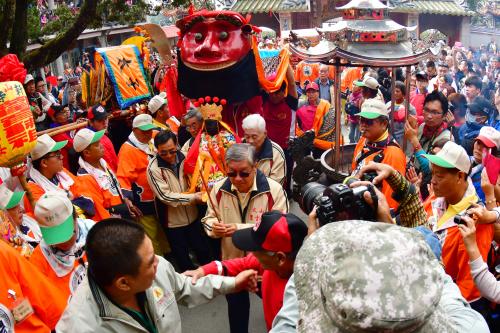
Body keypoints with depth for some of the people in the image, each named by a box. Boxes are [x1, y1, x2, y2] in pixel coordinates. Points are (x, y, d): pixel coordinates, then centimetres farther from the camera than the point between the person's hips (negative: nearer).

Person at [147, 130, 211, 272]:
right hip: (172, 221, -3)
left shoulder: (185, 157, -8)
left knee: (203, 250, 19)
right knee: (182, 257, 14)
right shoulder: (153, 168, -19)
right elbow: (165, 196, -22)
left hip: (192, 216, 3)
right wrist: (193, 197, -23)